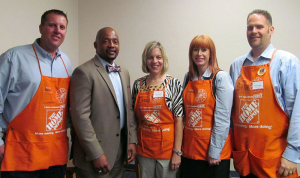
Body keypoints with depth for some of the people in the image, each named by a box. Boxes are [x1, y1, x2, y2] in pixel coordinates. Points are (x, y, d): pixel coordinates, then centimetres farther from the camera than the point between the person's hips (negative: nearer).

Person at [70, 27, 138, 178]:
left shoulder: (124, 72, 11)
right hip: (94, 153, -6)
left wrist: (132, 140, 7)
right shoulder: (84, 72, -12)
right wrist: (96, 154, -17)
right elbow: (80, 116, -17)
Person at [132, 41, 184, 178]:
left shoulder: (173, 83, -7)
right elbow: (134, 116, 9)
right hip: (144, 146, 3)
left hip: (167, 146, -3)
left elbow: (179, 120, -9)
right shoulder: (138, 84, 2)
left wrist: (177, 151, -11)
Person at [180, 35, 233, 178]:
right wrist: (180, 144, 7)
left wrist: (214, 151, -14)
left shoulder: (221, 77, -10)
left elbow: (222, 119, -14)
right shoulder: (188, 77, 6)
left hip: (215, 151, -5)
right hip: (189, 148, 5)